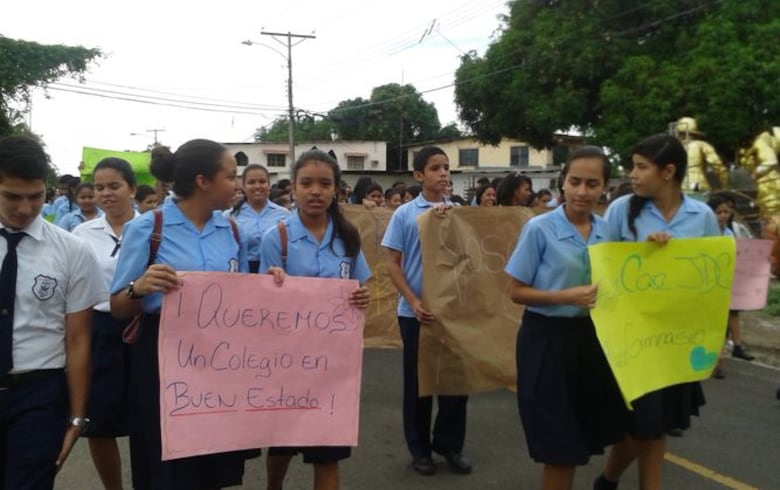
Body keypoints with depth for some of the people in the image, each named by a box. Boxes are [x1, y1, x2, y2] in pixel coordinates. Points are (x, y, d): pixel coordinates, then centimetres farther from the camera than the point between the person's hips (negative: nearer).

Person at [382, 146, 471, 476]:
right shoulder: (404, 214, -2)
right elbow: (392, 264, -3)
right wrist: (413, 301, -12)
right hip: (417, 310, -2)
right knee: (418, 379, 9)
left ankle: (449, 443, 26)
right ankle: (419, 447, 24)